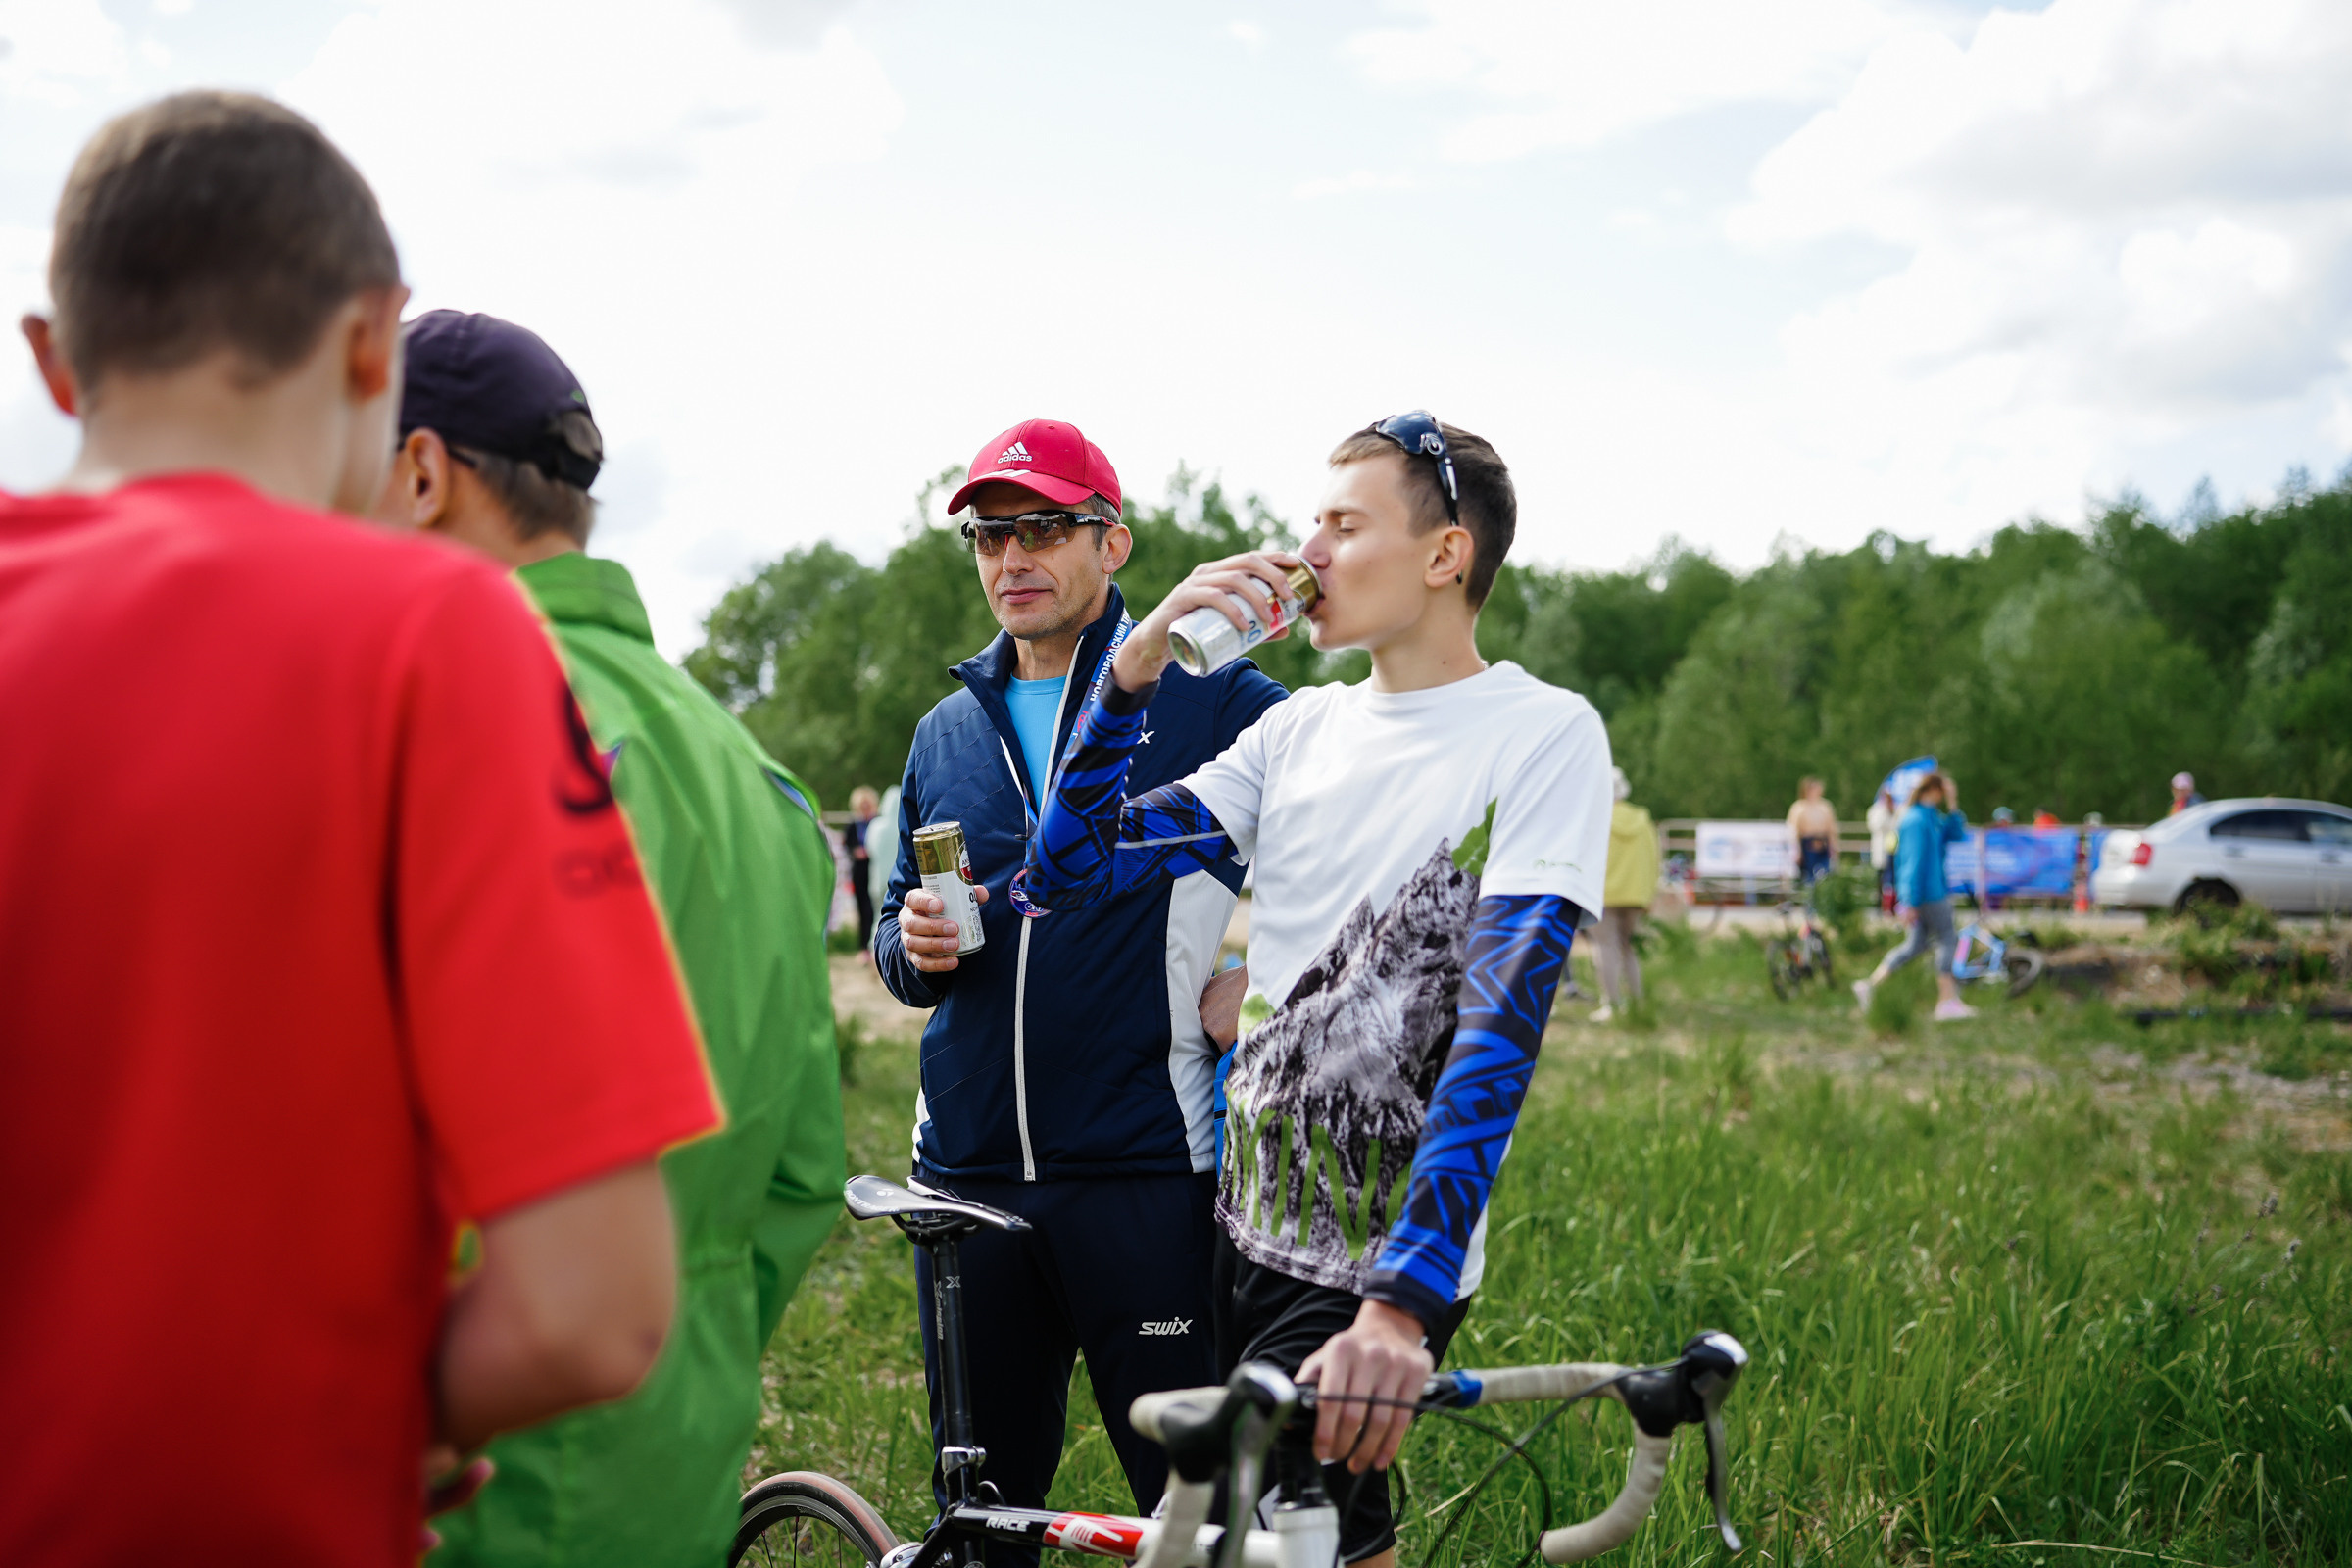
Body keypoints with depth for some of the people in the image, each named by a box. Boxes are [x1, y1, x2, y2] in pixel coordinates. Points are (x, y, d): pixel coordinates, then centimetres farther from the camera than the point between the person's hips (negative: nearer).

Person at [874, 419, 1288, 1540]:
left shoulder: (1213, 701, -1)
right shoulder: (946, 733, 15)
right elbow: (897, 952, 21)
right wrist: (915, 948, -2)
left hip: (1149, 1166, -5)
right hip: (968, 1172, 5)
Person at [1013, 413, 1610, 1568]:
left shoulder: (1542, 735, -11)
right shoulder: (1305, 727, 8)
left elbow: (1501, 1023, -22)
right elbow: (1067, 874, 3)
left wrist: (1403, 1300, -31)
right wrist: (1140, 661, -9)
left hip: (1383, 1265, -6)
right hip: (1245, 1230, 6)